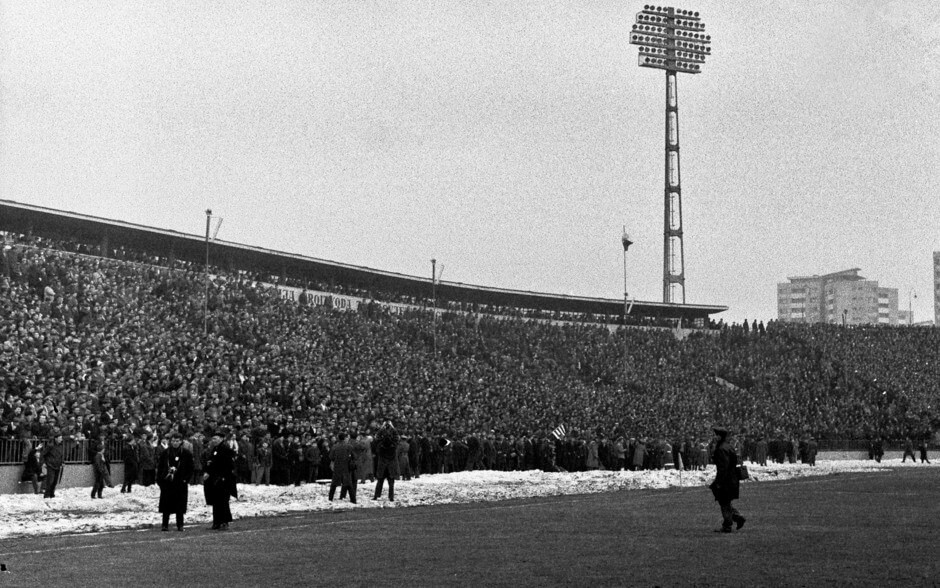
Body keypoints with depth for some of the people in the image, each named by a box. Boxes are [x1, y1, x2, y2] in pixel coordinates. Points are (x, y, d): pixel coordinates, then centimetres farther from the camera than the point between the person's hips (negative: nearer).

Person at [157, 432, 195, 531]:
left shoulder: (186, 453, 2)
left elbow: (191, 467, 5)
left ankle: (180, 525, 9)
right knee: (166, 504, 1)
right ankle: (165, 525, 6)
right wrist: (159, 480, 0)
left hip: (180, 483, -1)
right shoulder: (165, 453, 6)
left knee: (180, 504, 1)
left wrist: (186, 479, -4)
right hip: (166, 482, 1)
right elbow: (160, 467, 8)